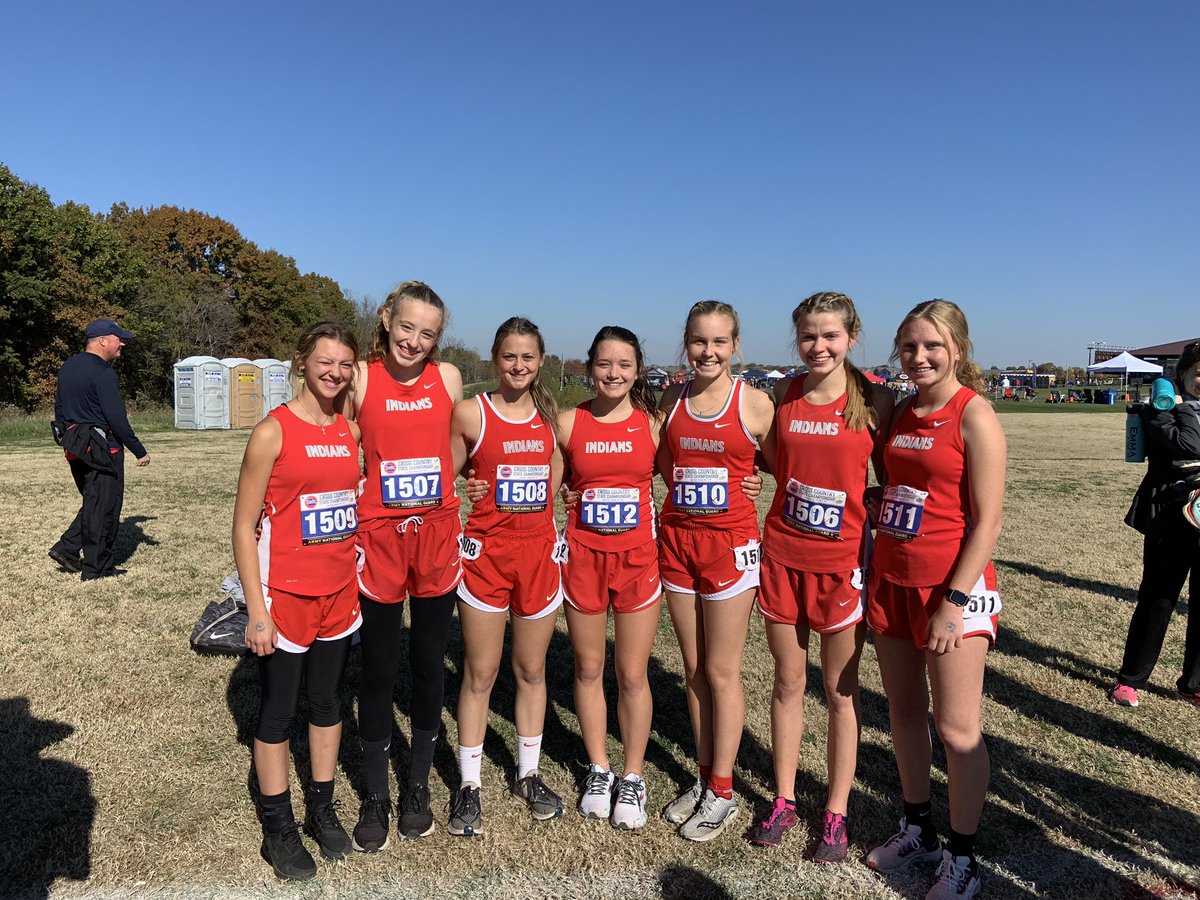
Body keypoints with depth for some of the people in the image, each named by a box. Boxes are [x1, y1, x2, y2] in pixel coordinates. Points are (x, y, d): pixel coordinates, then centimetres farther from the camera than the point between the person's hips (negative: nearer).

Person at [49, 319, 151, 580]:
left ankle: (67, 548, 14)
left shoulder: (67, 367, 13)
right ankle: (96, 568, 7)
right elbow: (117, 419, -19)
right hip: (103, 449, -9)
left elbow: (58, 410, 19)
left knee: (93, 503, 21)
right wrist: (139, 451, -14)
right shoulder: (102, 373, -16)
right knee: (104, 508, 0)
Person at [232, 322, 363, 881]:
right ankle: (278, 828, 27)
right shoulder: (274, 431, -12)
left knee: (327, 700, 17)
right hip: (285, 596, -5)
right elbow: (244, 526, -10)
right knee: (278, 712, 9)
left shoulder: (352, 431, 3)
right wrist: (256, 611, -12)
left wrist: (362, 582, 10)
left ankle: (321, 809, 34)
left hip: (340, 592, 5)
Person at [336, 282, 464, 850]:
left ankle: (418, 785, 31)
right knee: (379, 668, 9)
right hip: (378, 538, -1)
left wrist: (448, 504, 9)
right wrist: (358, 504, -3)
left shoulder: (447, 378, 3)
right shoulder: (359, 379, -2)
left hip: (437, 535, 2)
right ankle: (376, 797, 27)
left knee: (429, 663, 12)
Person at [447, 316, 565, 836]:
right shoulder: (470, 413, -5)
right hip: (485, 553, -3)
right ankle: (469, 785, 22)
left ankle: (528, 774, 31)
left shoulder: (549, 415, 5)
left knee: (532, 670, 14)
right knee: (480, 674, 6)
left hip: (539, 551, 3)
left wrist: (541, 519, 8)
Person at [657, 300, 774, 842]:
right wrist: (686, 498, 6)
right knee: (693, 669, 13)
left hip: (731, 543, -4)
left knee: (721, 673, 4)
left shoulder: (755, 403, -7)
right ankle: (705, 777, 28)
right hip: (677, 539, 4)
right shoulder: (672, 400, 5)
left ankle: (722, 792, 20)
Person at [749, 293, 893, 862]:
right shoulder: (784, 394, 3)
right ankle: (783, 798, 29)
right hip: (782, 555, 3)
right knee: (788, 682, 13)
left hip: (842, 561, -2)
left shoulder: (873, 399, -5)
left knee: (840, 691, 9)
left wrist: (856, 504, -11)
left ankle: (836, 813, 25)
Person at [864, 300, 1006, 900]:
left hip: (951, 586, -6)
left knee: (956, 728, 3)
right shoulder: (901, 412, 9)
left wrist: (955, 601, -17)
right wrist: (874, 584, 11)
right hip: (891, 579, 6)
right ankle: (916, 831, 34)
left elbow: (987, 520, -13)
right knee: (904, 713, 15)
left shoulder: (974, 414, -10)